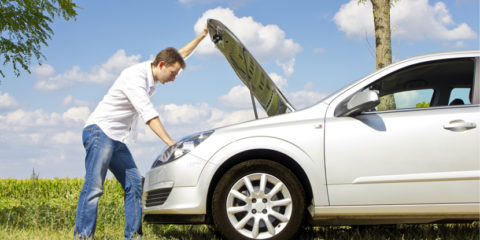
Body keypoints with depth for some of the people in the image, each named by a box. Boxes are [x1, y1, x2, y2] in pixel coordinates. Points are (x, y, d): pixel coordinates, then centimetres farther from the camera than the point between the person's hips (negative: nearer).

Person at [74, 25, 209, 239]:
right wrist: (170, 143, -28)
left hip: (117, 140, 10)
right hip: (100, 131, -9)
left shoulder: (151, 74, 12)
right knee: (94, 187, -17)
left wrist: (201, 36, 27)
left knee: (134, 184, 1)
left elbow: (180, 55, 29)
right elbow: (148, 114, -25)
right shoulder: (136, 75, -17)